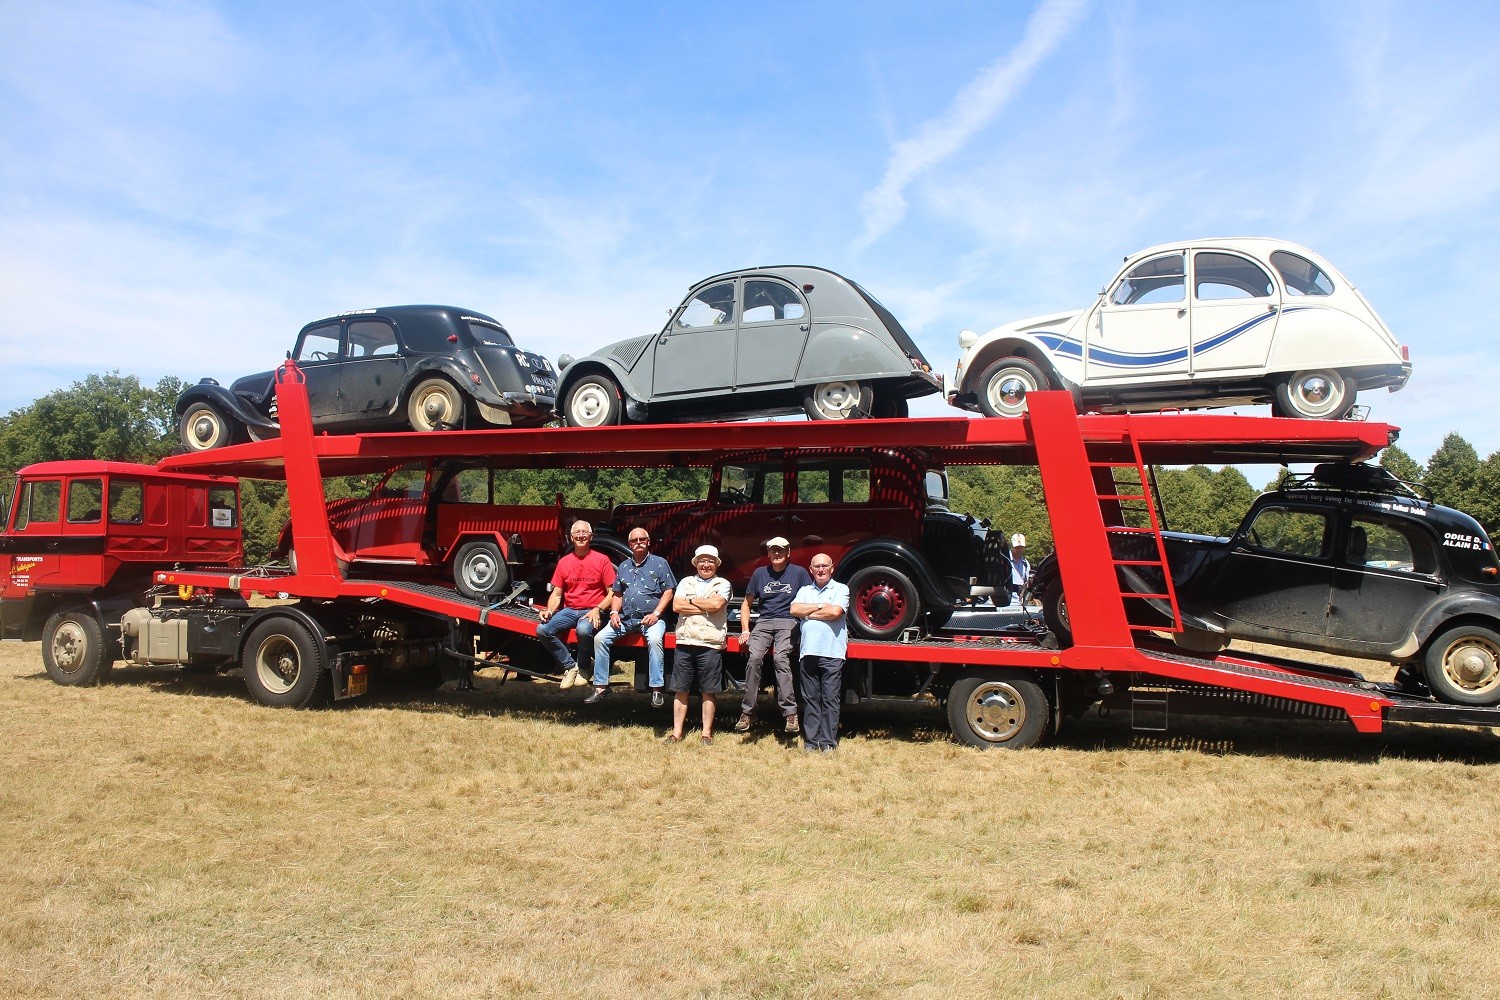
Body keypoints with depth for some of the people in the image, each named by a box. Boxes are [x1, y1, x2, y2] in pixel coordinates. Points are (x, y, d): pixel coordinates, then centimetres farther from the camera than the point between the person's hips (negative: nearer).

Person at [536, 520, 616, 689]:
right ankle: (570, 666, -6)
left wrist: (597, 610, -18)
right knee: (542, 630, -20)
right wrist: (549, 611, -7)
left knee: (583, 630, -37)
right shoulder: (564, 562, 10)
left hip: (591, 612, -4)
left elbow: (612, 593, -3)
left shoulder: (602, 560, -1)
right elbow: (556, 594, 12)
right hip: (569, 610, 4)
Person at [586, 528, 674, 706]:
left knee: (654, 639, -35)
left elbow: (668, 592, 0)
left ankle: (656, 690, -30)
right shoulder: (623, 566, 19)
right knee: (600, 638, -13)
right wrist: (614, 613, 2)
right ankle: (601, 687, -8)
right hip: (625, 618, 5)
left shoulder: (659, 563, 5)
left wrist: (656, 614, -13)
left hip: (650, 617, -5)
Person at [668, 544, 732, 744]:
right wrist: (705, 608, -6)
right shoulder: (686, 582, 14)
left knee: (708, 691, 3)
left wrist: (691, 601, -2)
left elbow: (716, 604, -13)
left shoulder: (723, 584, 7)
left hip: (711, 645, -2)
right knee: (680, 690, 5)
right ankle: (677, 732, 11)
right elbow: (676, 606, -1)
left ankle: (707, 733, 11)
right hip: (685, 643, 3)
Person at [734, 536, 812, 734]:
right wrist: (745, 630, 7)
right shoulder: (760, 573, 16)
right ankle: (747, 711, -20)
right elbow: (746, 603, 20)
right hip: (763, 622, 3)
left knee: (781, 658, -29)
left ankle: (789, 712, -30)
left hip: (788, 622, -2)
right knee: (754, 658, -24)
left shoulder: (799, 573, 9)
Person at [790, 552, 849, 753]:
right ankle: (810, 740, 10)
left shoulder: (841, 589, 6)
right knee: (810, 699, 5)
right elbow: (794, 609, 1)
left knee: (830, 698, -2)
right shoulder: (805, 591, 18)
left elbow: (835, 612, -11)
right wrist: (821, 606, -5)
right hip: (808, 652, 3)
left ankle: (828, 741, 2)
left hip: (832, 652, -3)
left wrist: (808, 613, 0)